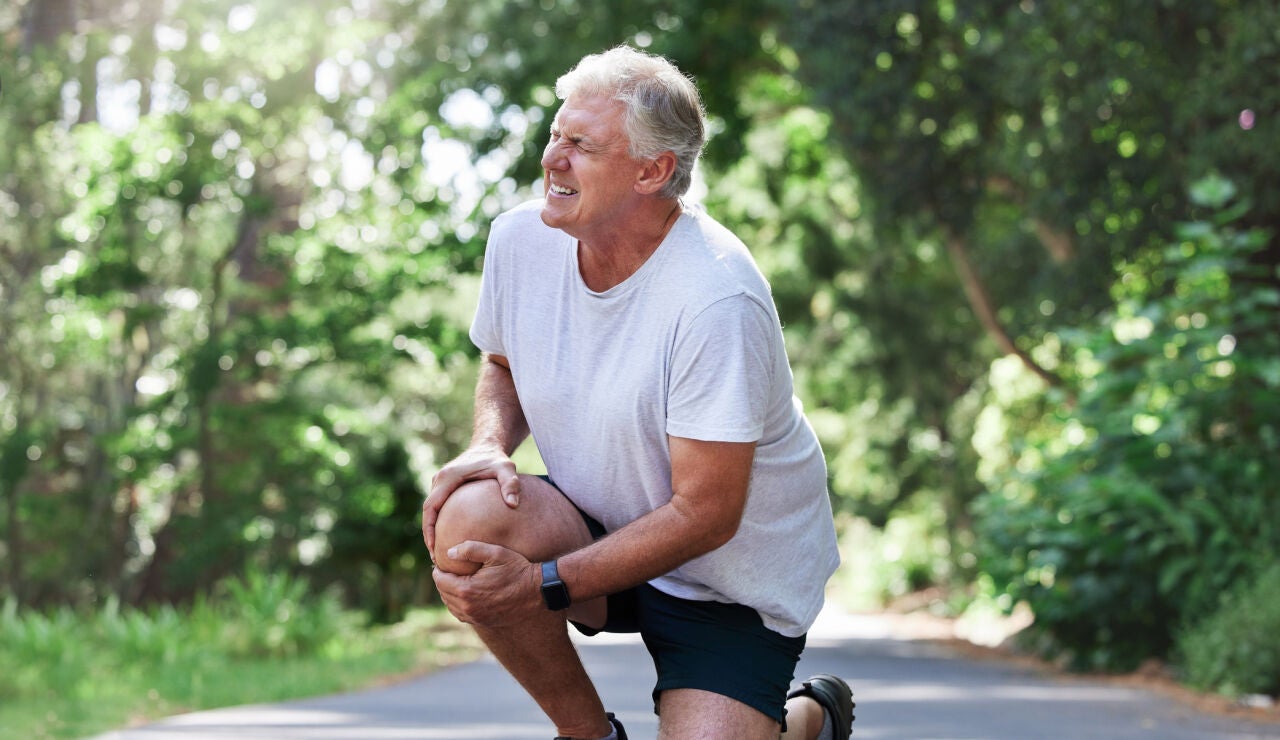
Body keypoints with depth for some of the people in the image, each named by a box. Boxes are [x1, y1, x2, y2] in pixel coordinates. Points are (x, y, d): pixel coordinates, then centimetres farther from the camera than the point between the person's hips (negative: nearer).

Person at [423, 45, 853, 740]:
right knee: (468, 517, -26)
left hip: (734, 581, -4)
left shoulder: (718, 298, -27)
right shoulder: (519, 237, -8)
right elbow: (502, 363, 14)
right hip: (602, 526, 5)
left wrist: (541, 585, -28)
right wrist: (490, 444, -11)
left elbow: (705, 514, -24)